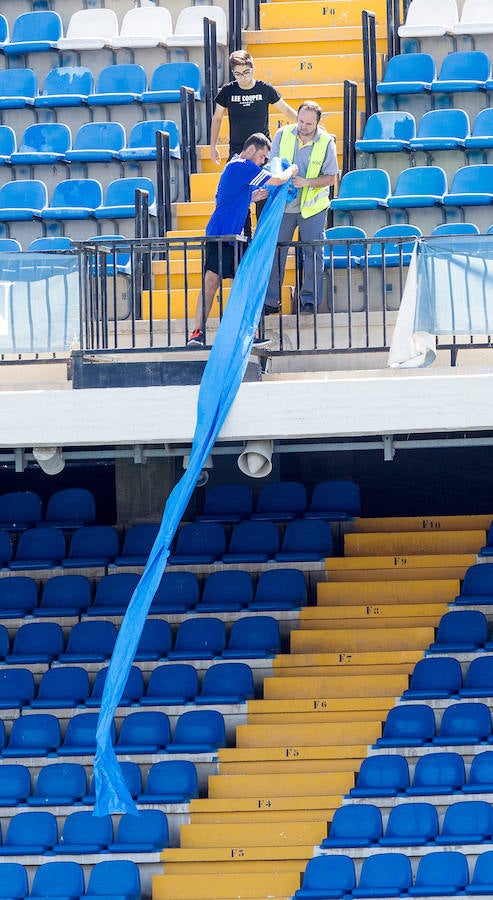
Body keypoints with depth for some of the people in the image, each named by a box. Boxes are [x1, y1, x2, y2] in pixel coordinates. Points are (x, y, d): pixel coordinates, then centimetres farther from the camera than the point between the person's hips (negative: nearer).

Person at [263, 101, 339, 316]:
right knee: (275, 251, 2)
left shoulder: (326, 143, -8)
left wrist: (307, 182, -21)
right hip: (283, 205, 1)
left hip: (312, 207, -1)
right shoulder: (283, 135, -5)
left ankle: (309, 299, 14)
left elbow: (330, 178, -5)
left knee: (313, 253, 2)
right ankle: (271, 300, 10)